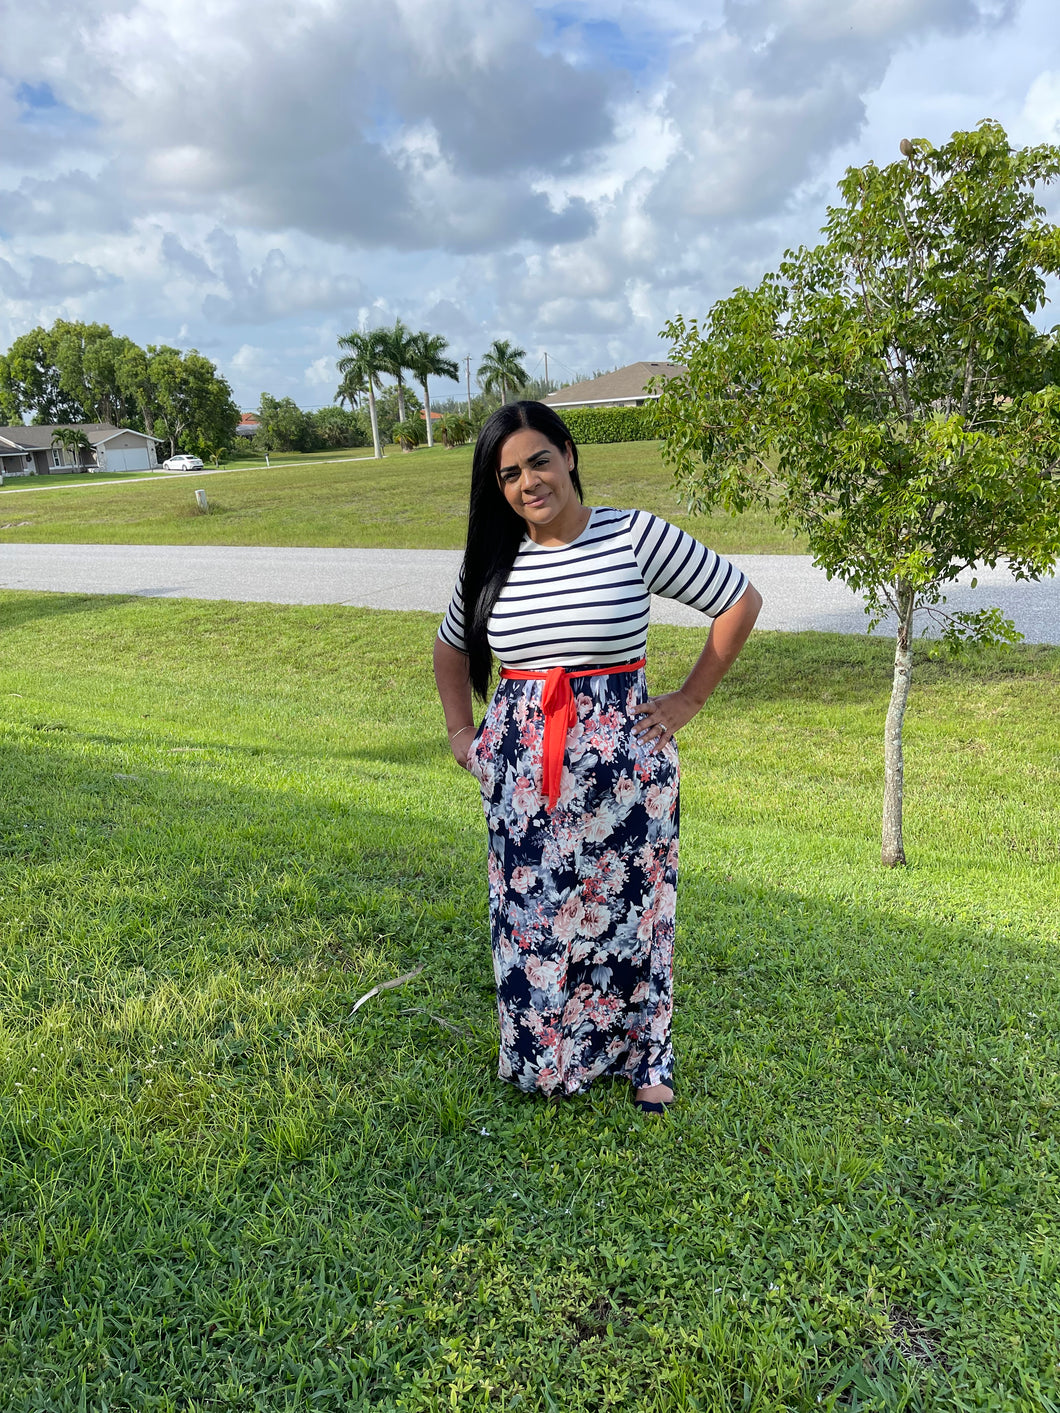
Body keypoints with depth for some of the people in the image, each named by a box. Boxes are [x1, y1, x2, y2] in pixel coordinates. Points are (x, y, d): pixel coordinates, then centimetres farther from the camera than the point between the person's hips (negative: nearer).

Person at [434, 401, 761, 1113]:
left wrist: (689, 700, -1)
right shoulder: (493, 560, 4)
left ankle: (647, 1054, 33)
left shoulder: (637, 536, -8)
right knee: (531, 912, 10)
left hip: (622, 759, -3)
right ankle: (543, 1053, 34)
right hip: (520, 766, 3)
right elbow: (450, 648, 22)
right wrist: (461, 733, 13)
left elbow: (742, 601, 0)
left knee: (627, 907, 10)